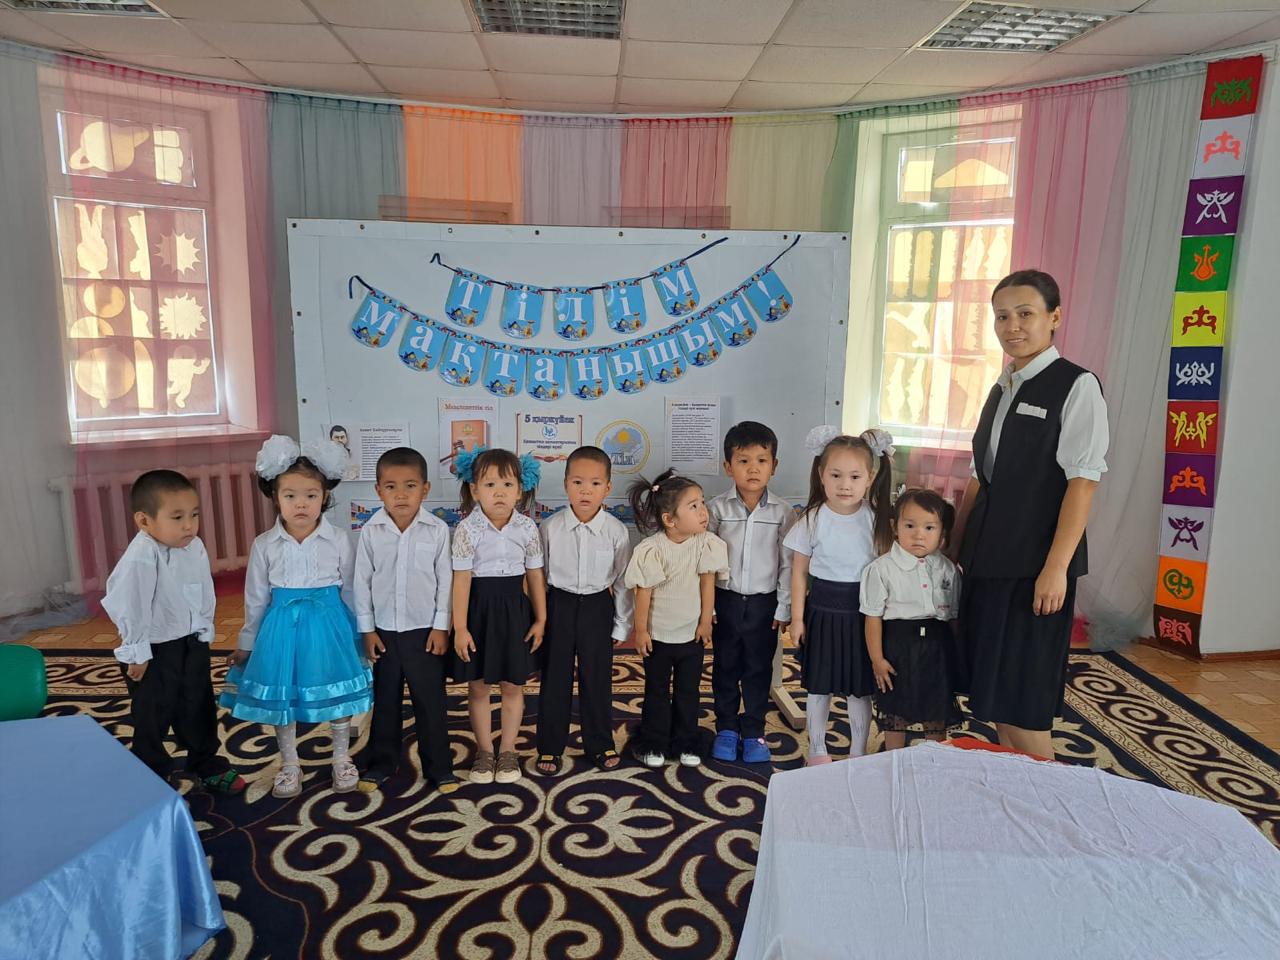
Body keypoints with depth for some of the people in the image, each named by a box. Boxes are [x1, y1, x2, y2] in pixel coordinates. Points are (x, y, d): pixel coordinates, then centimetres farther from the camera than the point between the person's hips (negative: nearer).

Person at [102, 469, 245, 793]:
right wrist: (137, 653, -16)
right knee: (152, 719, 10)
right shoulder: (141, 557, -26)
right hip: (156, 651, -6)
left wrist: (205, 632, 12)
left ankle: (207, 765, 37)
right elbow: (128, 606, -22)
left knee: (199, 709, 20)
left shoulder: (195, 547, -4)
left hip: (193, 643, 6)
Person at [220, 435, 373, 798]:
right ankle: (289, 765, 32)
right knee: (281, 697, 11)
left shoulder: (338, 540, -7)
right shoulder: (264, 545, -4)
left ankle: (342, 760, 31)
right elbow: (256, 599, 4)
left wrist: (360, 634, 5)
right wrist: (246, 645, 9)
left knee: (338, 696, 9)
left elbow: (349, 591, 1)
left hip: (329, 623, -1)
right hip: (282, 626, 1)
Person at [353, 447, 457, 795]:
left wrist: (441, 626, -5)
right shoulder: (370, 531, -6)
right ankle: (380, 764, 32)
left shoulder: (437, 530, -10)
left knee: (430, 701, 8)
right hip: (383, 631, 1)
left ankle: (438, 767, 22)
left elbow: (445, 580, -4)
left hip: (424, 630, -1)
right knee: (385, 700, 15)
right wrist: (367, 628, 0)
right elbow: (361, 581, 0)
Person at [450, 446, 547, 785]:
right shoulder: (467, 529, -11)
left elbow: (535, 575, 3)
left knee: (513, 685, 11)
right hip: (480, 608, -1)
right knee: (478, 685, 10)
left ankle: (507, 749, 28)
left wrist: (541, 619, 4)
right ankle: (484, 750, 28)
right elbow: (461, 579, -11)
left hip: (514, 609, 2)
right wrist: (460, 627, -12)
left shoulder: (527, 528, -4)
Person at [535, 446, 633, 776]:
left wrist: (622, 624, 3)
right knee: (554, 677, 9)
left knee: (597, 677, 10)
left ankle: (600, 743, 28)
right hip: (558, 605, 0)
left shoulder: (616, 531, -9)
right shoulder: (550, 527, -10)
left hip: (598, 607, 0)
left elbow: (622, 581, -1)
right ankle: (549, 745, 25)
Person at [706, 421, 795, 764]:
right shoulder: (716, 508, -7)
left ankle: (753, 732, 27)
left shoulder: (782, 512, -5)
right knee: (725, 667, 13)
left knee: (759, 669, 11)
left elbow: (788, 564, -1)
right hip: (726, 600, 0)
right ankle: (726, 729, 30)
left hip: (764, 603, 0)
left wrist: (784, 608, -2)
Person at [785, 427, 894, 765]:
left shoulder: (876, 519, -5)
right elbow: (799, 572, -3)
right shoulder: (813, 519, -8)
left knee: (860, 687, 11)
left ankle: (858, 752, 29)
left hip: (862, 611, 1)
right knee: (819, 685, 12)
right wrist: (797, 617, -3)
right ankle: (817, 749, 29)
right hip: (822, 610, -1)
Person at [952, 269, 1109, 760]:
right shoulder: (1001, 389, 13)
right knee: (991, 689, 14)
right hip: (988, 559, 7)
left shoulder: (1076, 386, -8)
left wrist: (1056, 568, -19)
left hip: (1036, 564, -7)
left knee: (1022, 697, -1)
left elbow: (1083, 480, -15)